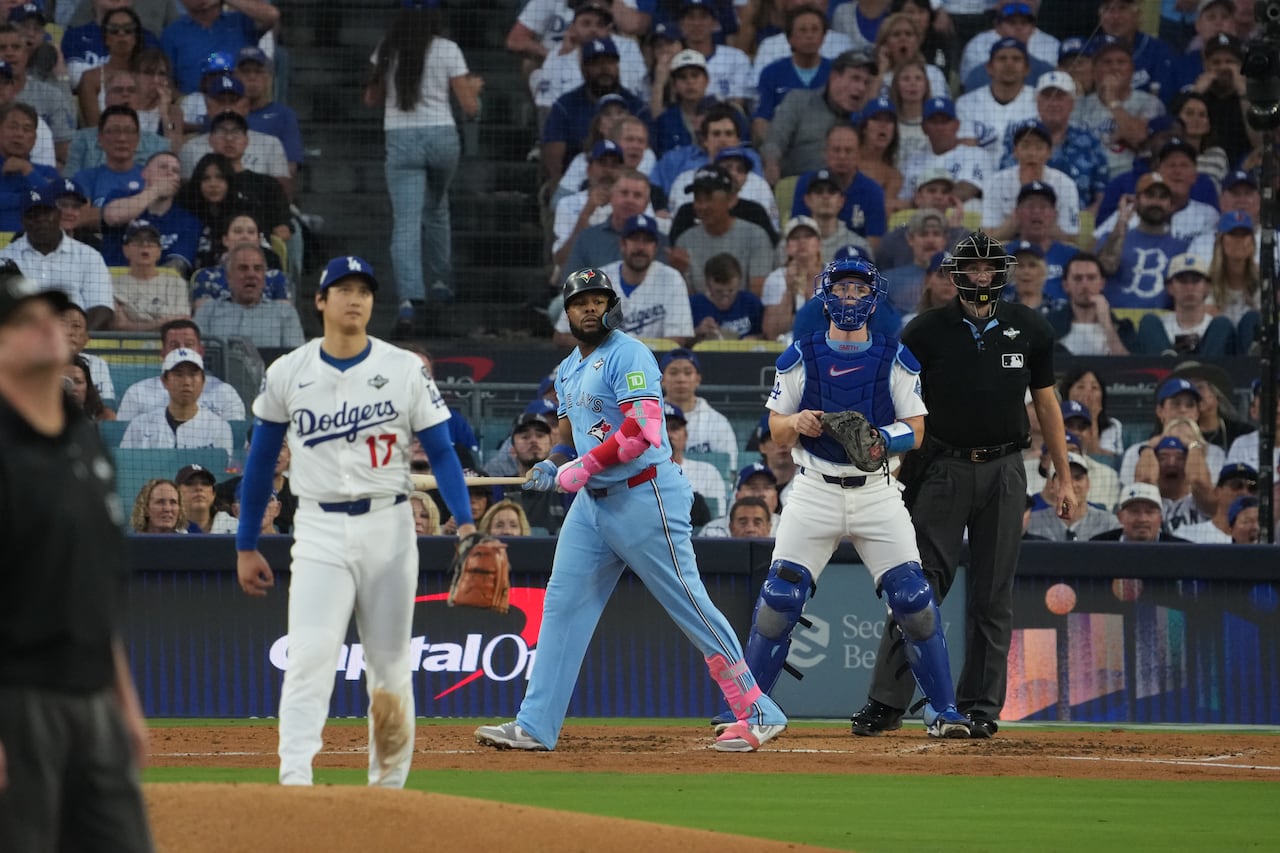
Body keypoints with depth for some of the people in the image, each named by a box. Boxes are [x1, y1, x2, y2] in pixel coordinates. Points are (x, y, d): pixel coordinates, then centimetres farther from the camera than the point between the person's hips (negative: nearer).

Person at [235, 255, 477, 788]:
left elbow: (440, 451, 0)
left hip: (389, 528, 1)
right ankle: (294, 783, -24)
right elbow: (261, 461, 11)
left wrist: (464, 521, -15)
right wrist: (245, 546, 11)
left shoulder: (405, 370, 1)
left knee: (389, 664, 6)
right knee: (309, 657, -15)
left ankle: (388, 784, 17)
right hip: (319, 531, -1)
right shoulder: (287, 374, 3)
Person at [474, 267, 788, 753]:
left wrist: (583, 468, -18)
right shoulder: (569, 370, 16)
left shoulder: (628, 356, -12)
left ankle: (758, 714, -1)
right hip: (592, 501, 9)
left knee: (689, 604, -6)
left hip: (645, 497, -9)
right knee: (562, 604, 4)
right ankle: (535, 727, 6)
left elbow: (643, 430, -22)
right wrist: (553, 464, 7)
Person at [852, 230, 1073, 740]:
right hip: (942, 468, -2)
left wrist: (1064, 479, 10)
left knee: (992, 596, 4)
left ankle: (981, 707, 11)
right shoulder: (927, 332, -1)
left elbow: (1045, 401, 12)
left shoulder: (1029, 330, 6)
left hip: (1004, 473, 2)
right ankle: (886, 703, -4)